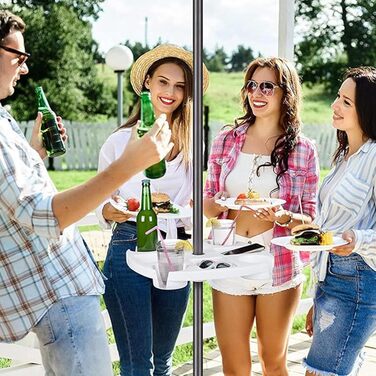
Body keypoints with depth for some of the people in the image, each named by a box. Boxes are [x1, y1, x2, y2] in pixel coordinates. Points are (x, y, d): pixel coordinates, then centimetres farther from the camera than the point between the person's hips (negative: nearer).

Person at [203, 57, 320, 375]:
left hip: (279, 265, -1)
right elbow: (210, 204, 9)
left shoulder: (303, 150, -2)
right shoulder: (226, 141, 3)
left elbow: (309, 218, 1)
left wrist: (284, 217, -20)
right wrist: (210, 205, -14)